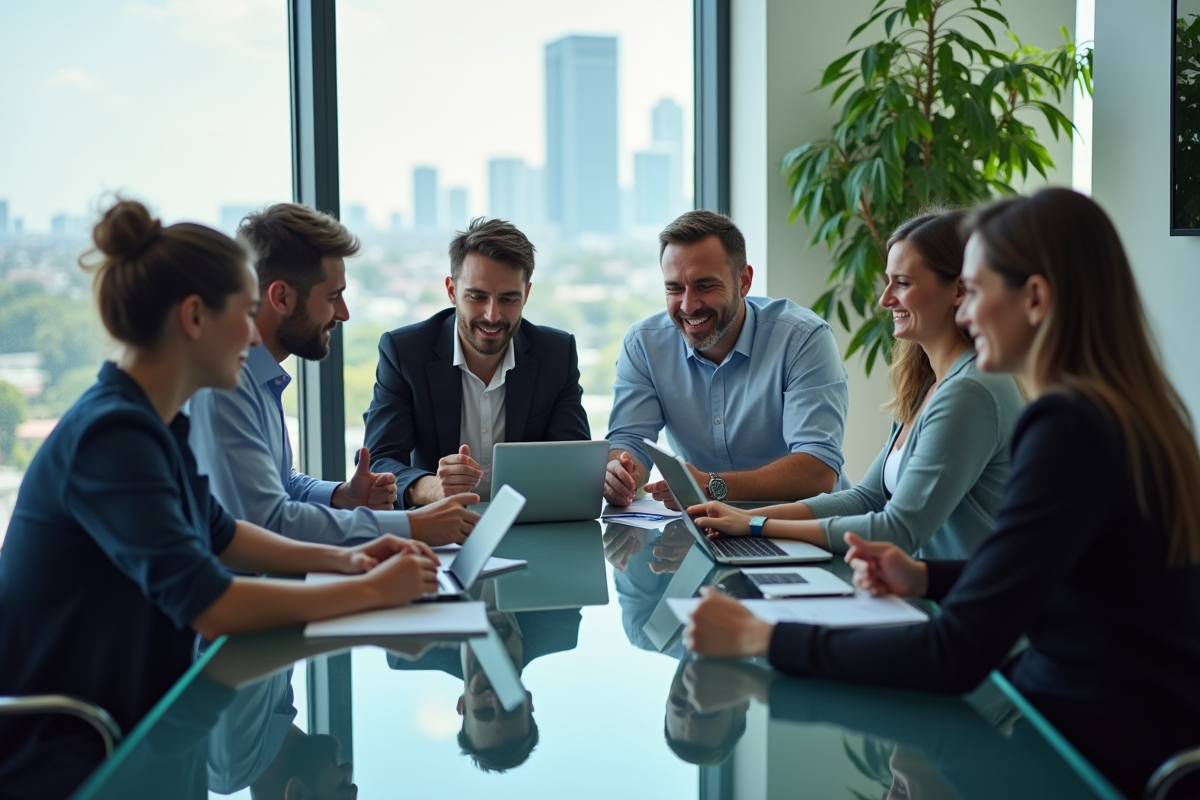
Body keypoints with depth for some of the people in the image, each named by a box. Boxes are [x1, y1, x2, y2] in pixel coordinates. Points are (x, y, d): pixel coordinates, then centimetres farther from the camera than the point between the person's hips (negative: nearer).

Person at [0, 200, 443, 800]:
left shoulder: (155, 423, 6)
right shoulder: (111, 435, -23)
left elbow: (216, 535, 21)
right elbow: (209, 604, -30)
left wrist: (341, 558, 6)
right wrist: (370, 591, -21)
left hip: (131, 718, 8)